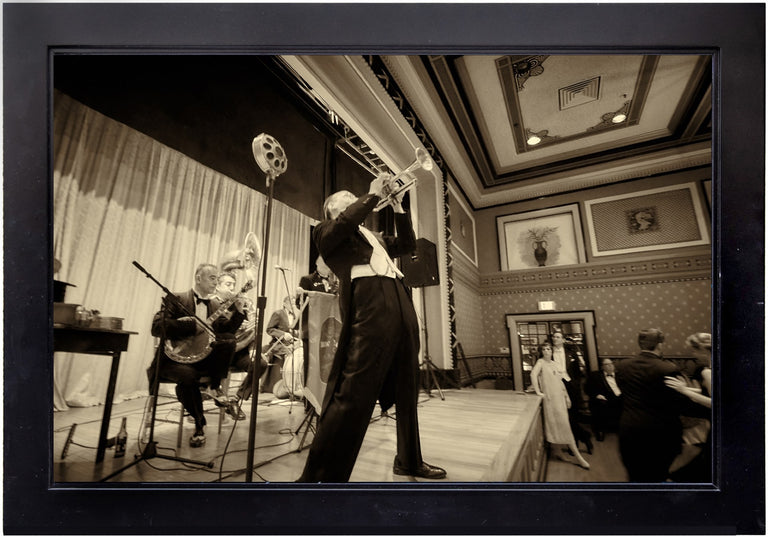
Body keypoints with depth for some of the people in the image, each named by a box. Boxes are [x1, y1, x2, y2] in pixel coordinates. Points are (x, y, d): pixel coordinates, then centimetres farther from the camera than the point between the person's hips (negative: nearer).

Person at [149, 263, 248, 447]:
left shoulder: (216, 305, 10)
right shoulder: (175, 299, -6)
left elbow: (226, 330, 3)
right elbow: (156, 328, -18)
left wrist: (238, 312, -12)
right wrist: (193, 325, -24)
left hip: (203, 358, 4)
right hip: (176, 358, -4)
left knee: (229, 340, -22)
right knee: (188, 375, -35)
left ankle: (214, 387, -8)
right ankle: (199, 423, -10)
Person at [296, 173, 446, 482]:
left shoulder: (372, 236, 33)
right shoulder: (326, 231, 14)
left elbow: (407, 245, 29)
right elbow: (345, 222, -8)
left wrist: (397, 206, 24)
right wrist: (373, 194, 3)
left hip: (401, 304, 8)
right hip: (369, 303, -7)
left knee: (407, 391, 13)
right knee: (353, 394, -13)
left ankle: (409, 460, 29)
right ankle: (320, 476, 0)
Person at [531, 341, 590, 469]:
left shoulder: (553, 363, 12)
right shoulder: (540, 362, -10)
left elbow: (560, 381, 16)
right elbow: (533, 374, -27)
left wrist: (567, 396, 15)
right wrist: (538, 392, -28)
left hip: (560, 397, 7)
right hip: (550, 398, -7)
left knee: (564, 424, 12)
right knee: (564, 425, -3)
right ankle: (577, 455, 6)